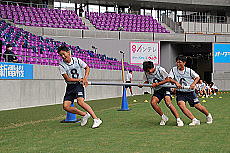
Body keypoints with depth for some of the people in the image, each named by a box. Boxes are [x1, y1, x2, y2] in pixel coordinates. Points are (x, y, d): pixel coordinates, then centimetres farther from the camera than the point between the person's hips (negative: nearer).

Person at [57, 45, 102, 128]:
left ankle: (96, 119, -22)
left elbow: (87, 68, 9)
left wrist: (85, 78, -6)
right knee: (66, 106, -8)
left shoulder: (77, 60, -6)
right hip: (70, 86, 3)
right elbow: (67, 79, -11)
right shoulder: (61, 65, -8)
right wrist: (79, 79, -15)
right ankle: (85, 115, 10)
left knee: (80, 101, -26)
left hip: (79, 85, -3)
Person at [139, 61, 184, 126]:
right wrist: (142, 85, -11)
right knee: (153, 102, -19)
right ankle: (164, 117, 0)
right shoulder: (146, 73, -5)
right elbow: (147, 81, 11)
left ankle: (178, 120, -21)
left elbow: (167, 79, -13)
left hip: (165, 88, -5)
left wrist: (157, 84, -22)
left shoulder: (160, 69, -18)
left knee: (168, 102, -25)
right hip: (157, 91, 5)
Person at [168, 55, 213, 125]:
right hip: (180, 93, 1)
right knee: (181, 105, -24)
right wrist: (176, 82, -33)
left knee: (198, 106, 1)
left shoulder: (189, 70, -5)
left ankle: (208, 115, 32)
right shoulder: (173, 70, -3)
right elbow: (169, 78, -13)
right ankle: (194, 120, -19)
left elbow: (197, 77, -7)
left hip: (190, 92, -1)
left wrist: (193, 83, -27)